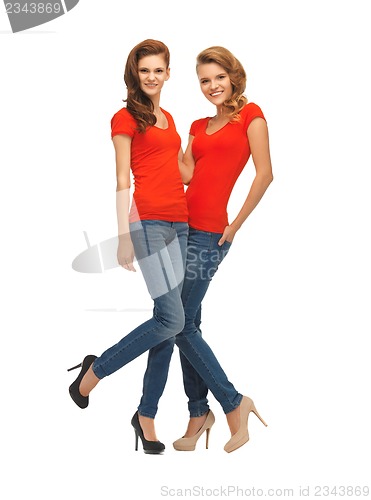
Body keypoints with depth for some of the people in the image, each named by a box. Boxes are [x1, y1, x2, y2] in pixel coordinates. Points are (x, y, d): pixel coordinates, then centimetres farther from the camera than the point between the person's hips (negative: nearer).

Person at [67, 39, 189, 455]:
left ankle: (146, 418, 13)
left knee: (167, 321, 4)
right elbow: (122, 181, -5)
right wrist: (124, 237, -10)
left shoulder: (167, 118, 21)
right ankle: (93, 372, 6)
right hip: (148, 221, -7)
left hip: (178, 223, 7)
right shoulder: (126, 118, 1)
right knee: (171, 320, -14)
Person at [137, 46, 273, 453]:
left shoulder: (250, 114, 1)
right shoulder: (200, 126, 20)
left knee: (178, 324, -5)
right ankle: (199, 413, 20)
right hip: (182, 226, 7)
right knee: (185, 322, 8)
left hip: (208, 231, -7)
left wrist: (236, 224, -9)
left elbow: (265, 174, -8)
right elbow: (186, 173, 7)